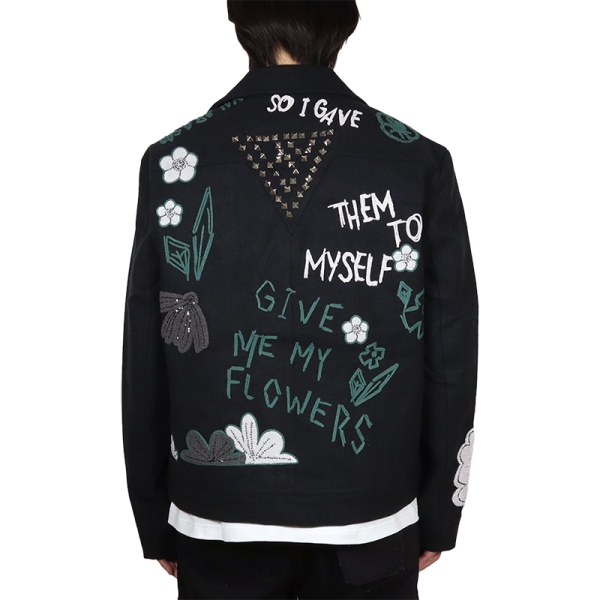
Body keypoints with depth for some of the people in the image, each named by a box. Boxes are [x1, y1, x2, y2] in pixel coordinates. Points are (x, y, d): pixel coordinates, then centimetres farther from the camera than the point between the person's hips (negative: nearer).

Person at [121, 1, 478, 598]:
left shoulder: (174, 161, -9)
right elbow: (451, 360, -6)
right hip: (371, 525, 0)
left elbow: (144, 364, -5)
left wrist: (156, 523, 9)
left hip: (219, 525, 1)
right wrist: (438, 517, 8)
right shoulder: (420, 162, -10)